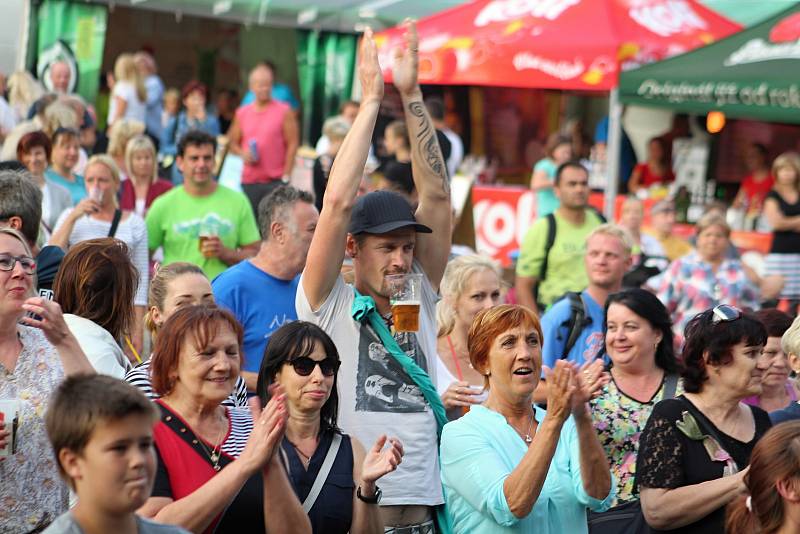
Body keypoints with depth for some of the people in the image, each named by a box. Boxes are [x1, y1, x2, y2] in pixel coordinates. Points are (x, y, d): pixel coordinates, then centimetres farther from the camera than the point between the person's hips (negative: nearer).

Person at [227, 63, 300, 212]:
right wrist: (242, 153, -6)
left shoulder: (284, 111, 0)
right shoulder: (242, 113, 11)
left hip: (276, 182, -4)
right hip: (249, 182, 4)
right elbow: (232, 142, 17)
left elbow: (292, 144, -3)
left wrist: (285, 177, -9)